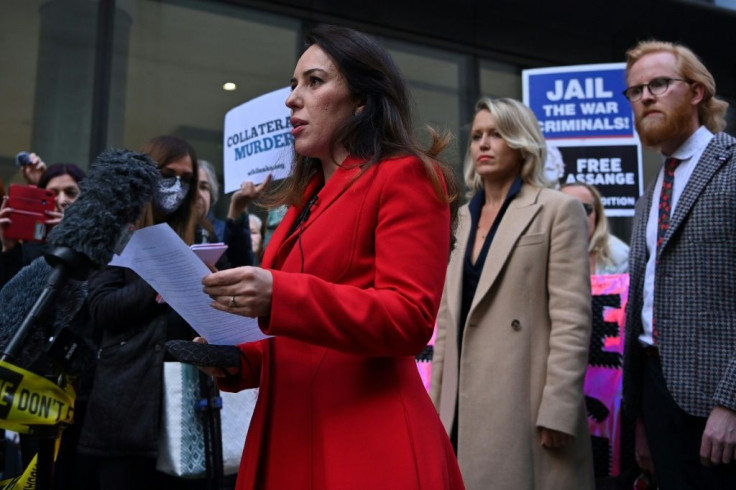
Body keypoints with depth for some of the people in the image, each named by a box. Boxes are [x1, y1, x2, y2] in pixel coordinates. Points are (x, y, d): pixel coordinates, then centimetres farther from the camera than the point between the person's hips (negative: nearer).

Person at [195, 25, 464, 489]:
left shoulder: (403, 177, -6)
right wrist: (235, 359, 4)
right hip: (287, 437, 8)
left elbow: (410, 318, -17)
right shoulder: (308, 198, 18)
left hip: (364, 445, -8)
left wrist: (279, 296, -25)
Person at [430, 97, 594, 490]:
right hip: (467, 401, 6)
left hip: (525, 402, -5)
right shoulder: (466, 215, 14)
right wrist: (438, 394, 11)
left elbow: (571, 318, -10)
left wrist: (558, 410, -16)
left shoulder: (557, 210, -4)